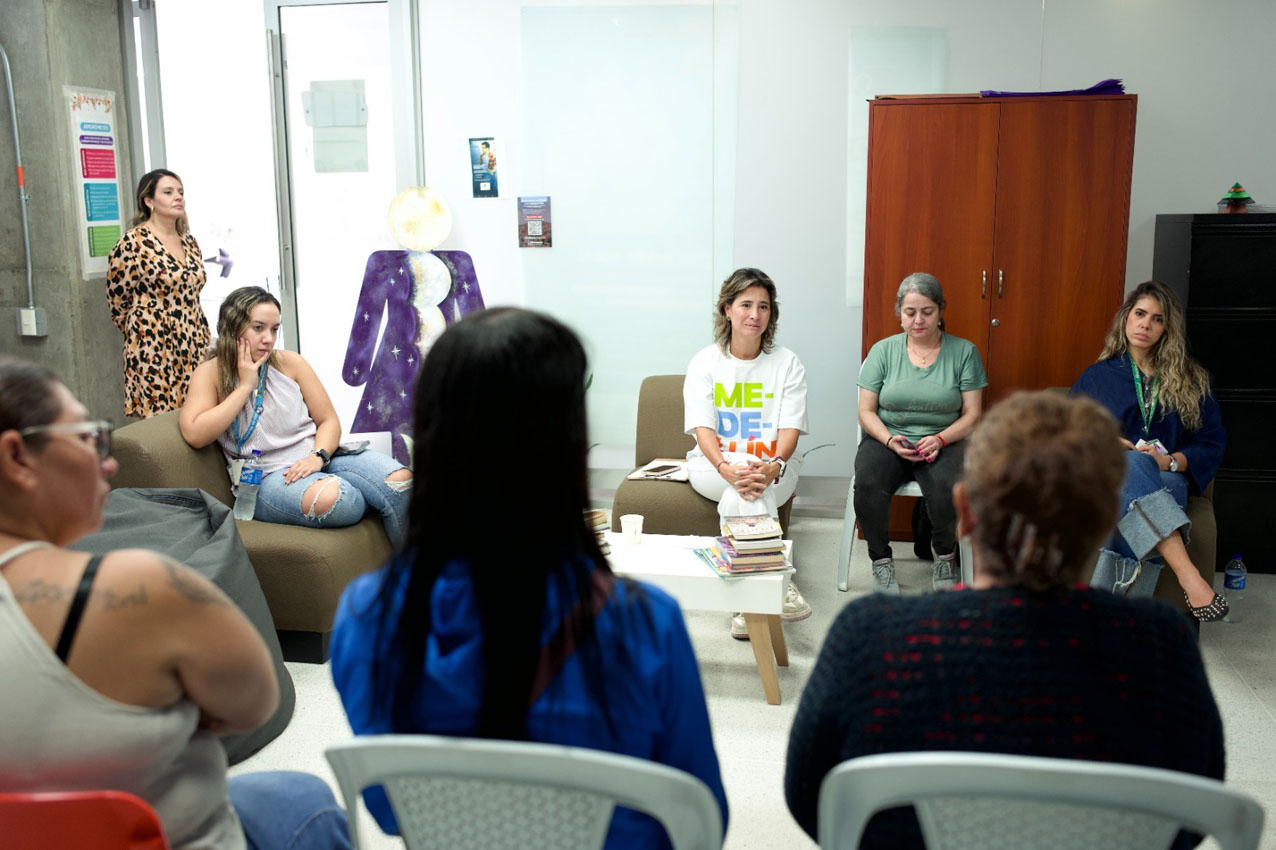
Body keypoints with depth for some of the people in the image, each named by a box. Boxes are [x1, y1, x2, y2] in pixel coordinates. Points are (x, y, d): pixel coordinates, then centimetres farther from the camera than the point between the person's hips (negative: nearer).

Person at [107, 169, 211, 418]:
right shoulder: (133, 243, -7)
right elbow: (118, 302, 0)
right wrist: (140, 337, 7)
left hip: (193, 348, 6)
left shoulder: (189, 241, 13)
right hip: (155, 350, -6)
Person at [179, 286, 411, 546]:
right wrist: (245, 385, -10)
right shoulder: (210, 373, 3)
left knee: (401, 480, -24)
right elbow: (195, 435, -14)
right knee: (329, 497, -39)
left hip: (321, 458, 4)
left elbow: (329, 420, 9)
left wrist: (318, 456, -13)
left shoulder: (290, 362, 9)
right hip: (267, 477, -3)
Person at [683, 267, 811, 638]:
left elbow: (790, 428, -8)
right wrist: (725, 467, -31)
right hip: (713, 464, 0)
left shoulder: (787, 363, 3)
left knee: (738, 497, -34)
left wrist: (774, 466, -31)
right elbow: (703, 427, -10)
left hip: (775, 467, 0)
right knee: (742, 477, -35)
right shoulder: (704, 363, 3)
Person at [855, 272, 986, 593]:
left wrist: (940, 439, -17)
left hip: (943, 441, -1)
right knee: (867, 484, -32)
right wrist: (890, 440, -15)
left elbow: (972, 415, 1)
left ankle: (945, 557, -2)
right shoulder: (883, 350, 6)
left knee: (948, 487, -34)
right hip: (886, 437, 1)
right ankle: (881, 561, -8)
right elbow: (866, 412, 4)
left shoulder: (964, 352, 4)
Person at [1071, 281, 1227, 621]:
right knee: (1133, 463, -40)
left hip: (1167, 481, 0)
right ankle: (1188, 575, -53)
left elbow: (1212, 443, 9)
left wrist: (1170, 461, -11)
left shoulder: (1191, 380, 16)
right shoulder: (1098, 377, 16)